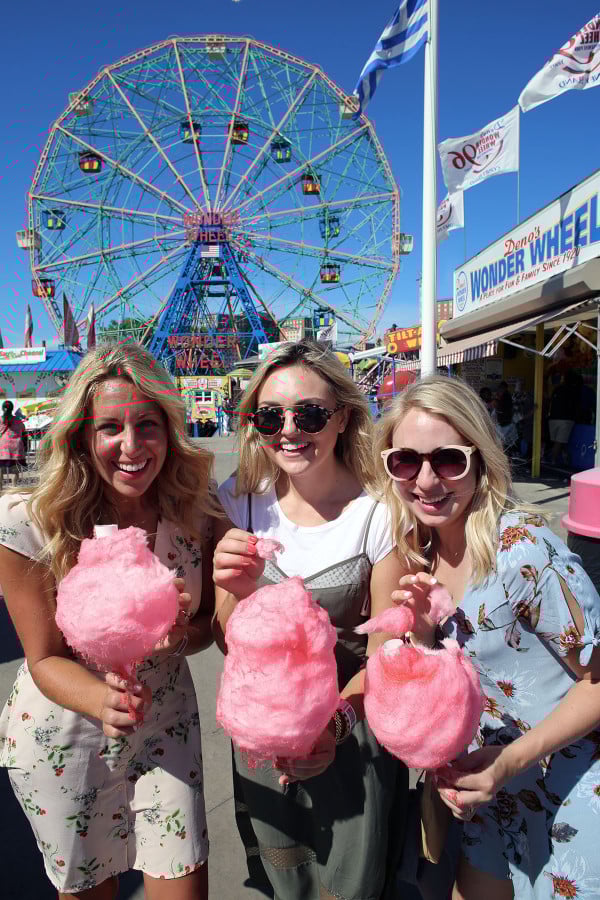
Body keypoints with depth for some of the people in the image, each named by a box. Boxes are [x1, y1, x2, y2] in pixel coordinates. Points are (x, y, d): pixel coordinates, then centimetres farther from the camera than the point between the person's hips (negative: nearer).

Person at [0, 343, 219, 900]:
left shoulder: (194, 512, -15)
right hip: (65, 741, -1)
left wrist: (180, 634, -25)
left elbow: (207, 624, -2)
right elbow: (46, 659, -14)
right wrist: (102, 701, -34)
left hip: (165, 729, 2)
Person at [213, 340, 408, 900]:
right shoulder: (240, 500, -12)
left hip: (356, 724, -2)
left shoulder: (377, 512, -20)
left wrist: (337, 720, -30)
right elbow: (230, 645, -9)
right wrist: (235, 591, -30)